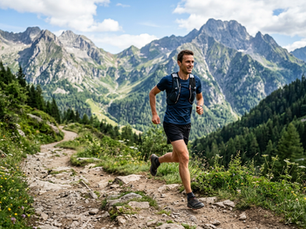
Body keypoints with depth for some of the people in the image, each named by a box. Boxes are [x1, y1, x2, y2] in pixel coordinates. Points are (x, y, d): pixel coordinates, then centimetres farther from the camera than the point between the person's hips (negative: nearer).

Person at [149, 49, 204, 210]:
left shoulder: (196, 81, 1)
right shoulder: (168, 80, -11)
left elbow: (200, 97, 19)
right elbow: (152, 93, 5)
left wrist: (200, 106, -3)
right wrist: (154, 114, -1)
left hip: (186, 124, 6)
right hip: (171, 123, -6)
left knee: (177, 158, 17)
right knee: (184, 157, -16)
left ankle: (156, 160, 51)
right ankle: (190, 198, -9)